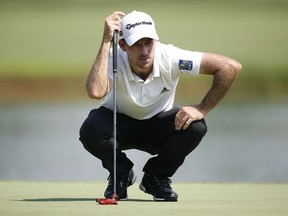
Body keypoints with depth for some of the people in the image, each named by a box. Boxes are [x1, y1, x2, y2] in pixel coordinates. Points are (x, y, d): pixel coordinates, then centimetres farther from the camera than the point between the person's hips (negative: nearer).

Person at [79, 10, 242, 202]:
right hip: (119, 124, -1)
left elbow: (231, 67, -29)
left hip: (157, 127, 1)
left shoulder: (169, 57, -27)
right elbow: (95, 91, -51)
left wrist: (202, 109, -30)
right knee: (91, 130, -34)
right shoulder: (115, 60, -28)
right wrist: (107, 41, -45)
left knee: (195, 127, -29)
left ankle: (156, 177, -1)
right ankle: (120, 173, 0)